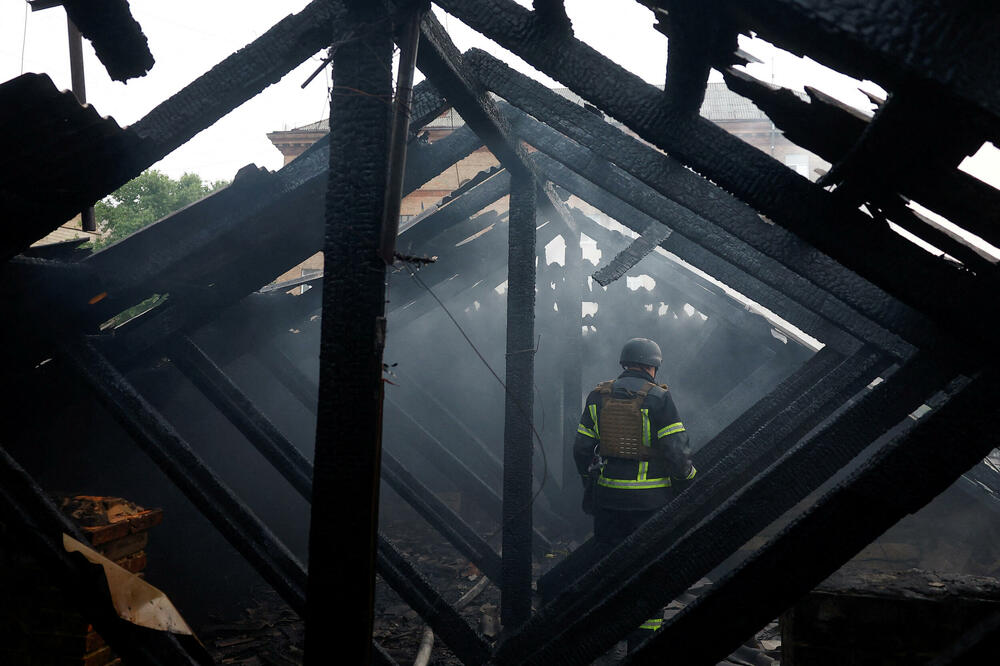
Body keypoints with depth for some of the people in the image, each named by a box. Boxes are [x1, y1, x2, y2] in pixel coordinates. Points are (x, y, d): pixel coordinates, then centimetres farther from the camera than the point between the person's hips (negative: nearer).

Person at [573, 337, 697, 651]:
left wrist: (590, 485, 18)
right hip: (650, 498, -4)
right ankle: (643, 640, 14)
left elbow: (582, 448, 6)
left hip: (607, 496, 4)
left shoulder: (598, 396, 4)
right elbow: (676, 451, -13)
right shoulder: (658, 398, -9)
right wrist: (687, 481, 3)